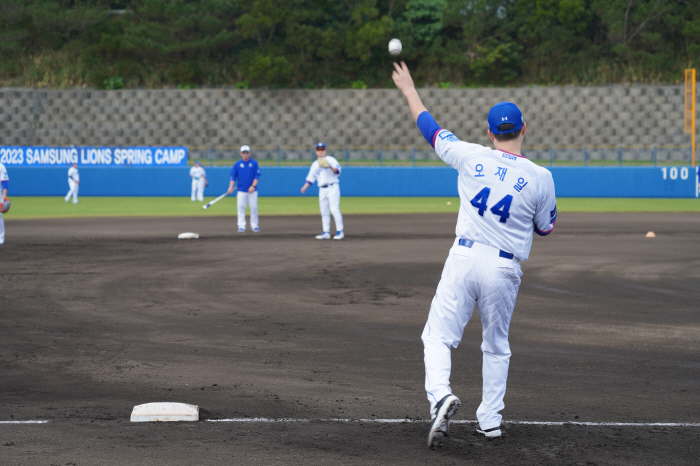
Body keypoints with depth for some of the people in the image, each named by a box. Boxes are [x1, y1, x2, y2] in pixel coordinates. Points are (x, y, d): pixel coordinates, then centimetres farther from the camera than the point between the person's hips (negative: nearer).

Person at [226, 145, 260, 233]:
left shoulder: (254, 163, 2)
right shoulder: (237, 164, 4)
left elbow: (257, 176, -2)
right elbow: (233, 176, 3)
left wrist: (253, 186, -15)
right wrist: (231, 187, -10)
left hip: (252, 190, 0)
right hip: (241, 191, 0)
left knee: (254, 207, 0)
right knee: (241, 207, -6)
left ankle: (254, 225, 10)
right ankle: (241, 226, -5)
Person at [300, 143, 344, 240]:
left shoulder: (330, 160, 2)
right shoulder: (315, 164, 18)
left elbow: (338, 170, -11)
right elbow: (311, 177, 18)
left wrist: (330, 167, -30)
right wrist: (305, 187, 5)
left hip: (333, 187, -6)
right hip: (322, 190, 6)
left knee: (334, 209, -14)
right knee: (324, 212, 5)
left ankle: (339, 231, -13)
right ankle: (326, 232, 8)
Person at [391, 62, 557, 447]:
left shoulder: (472, 157, -3)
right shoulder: (540, 177, -4)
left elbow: (431, 129, 12)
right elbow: (545, 227, 10)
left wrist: (409, 91, 28)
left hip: (465, 257, -1)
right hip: (505, 268, 1)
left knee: (439, 336, 3)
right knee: (496, 346, 19)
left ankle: (440, 394, -24)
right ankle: (489, 420, 20)